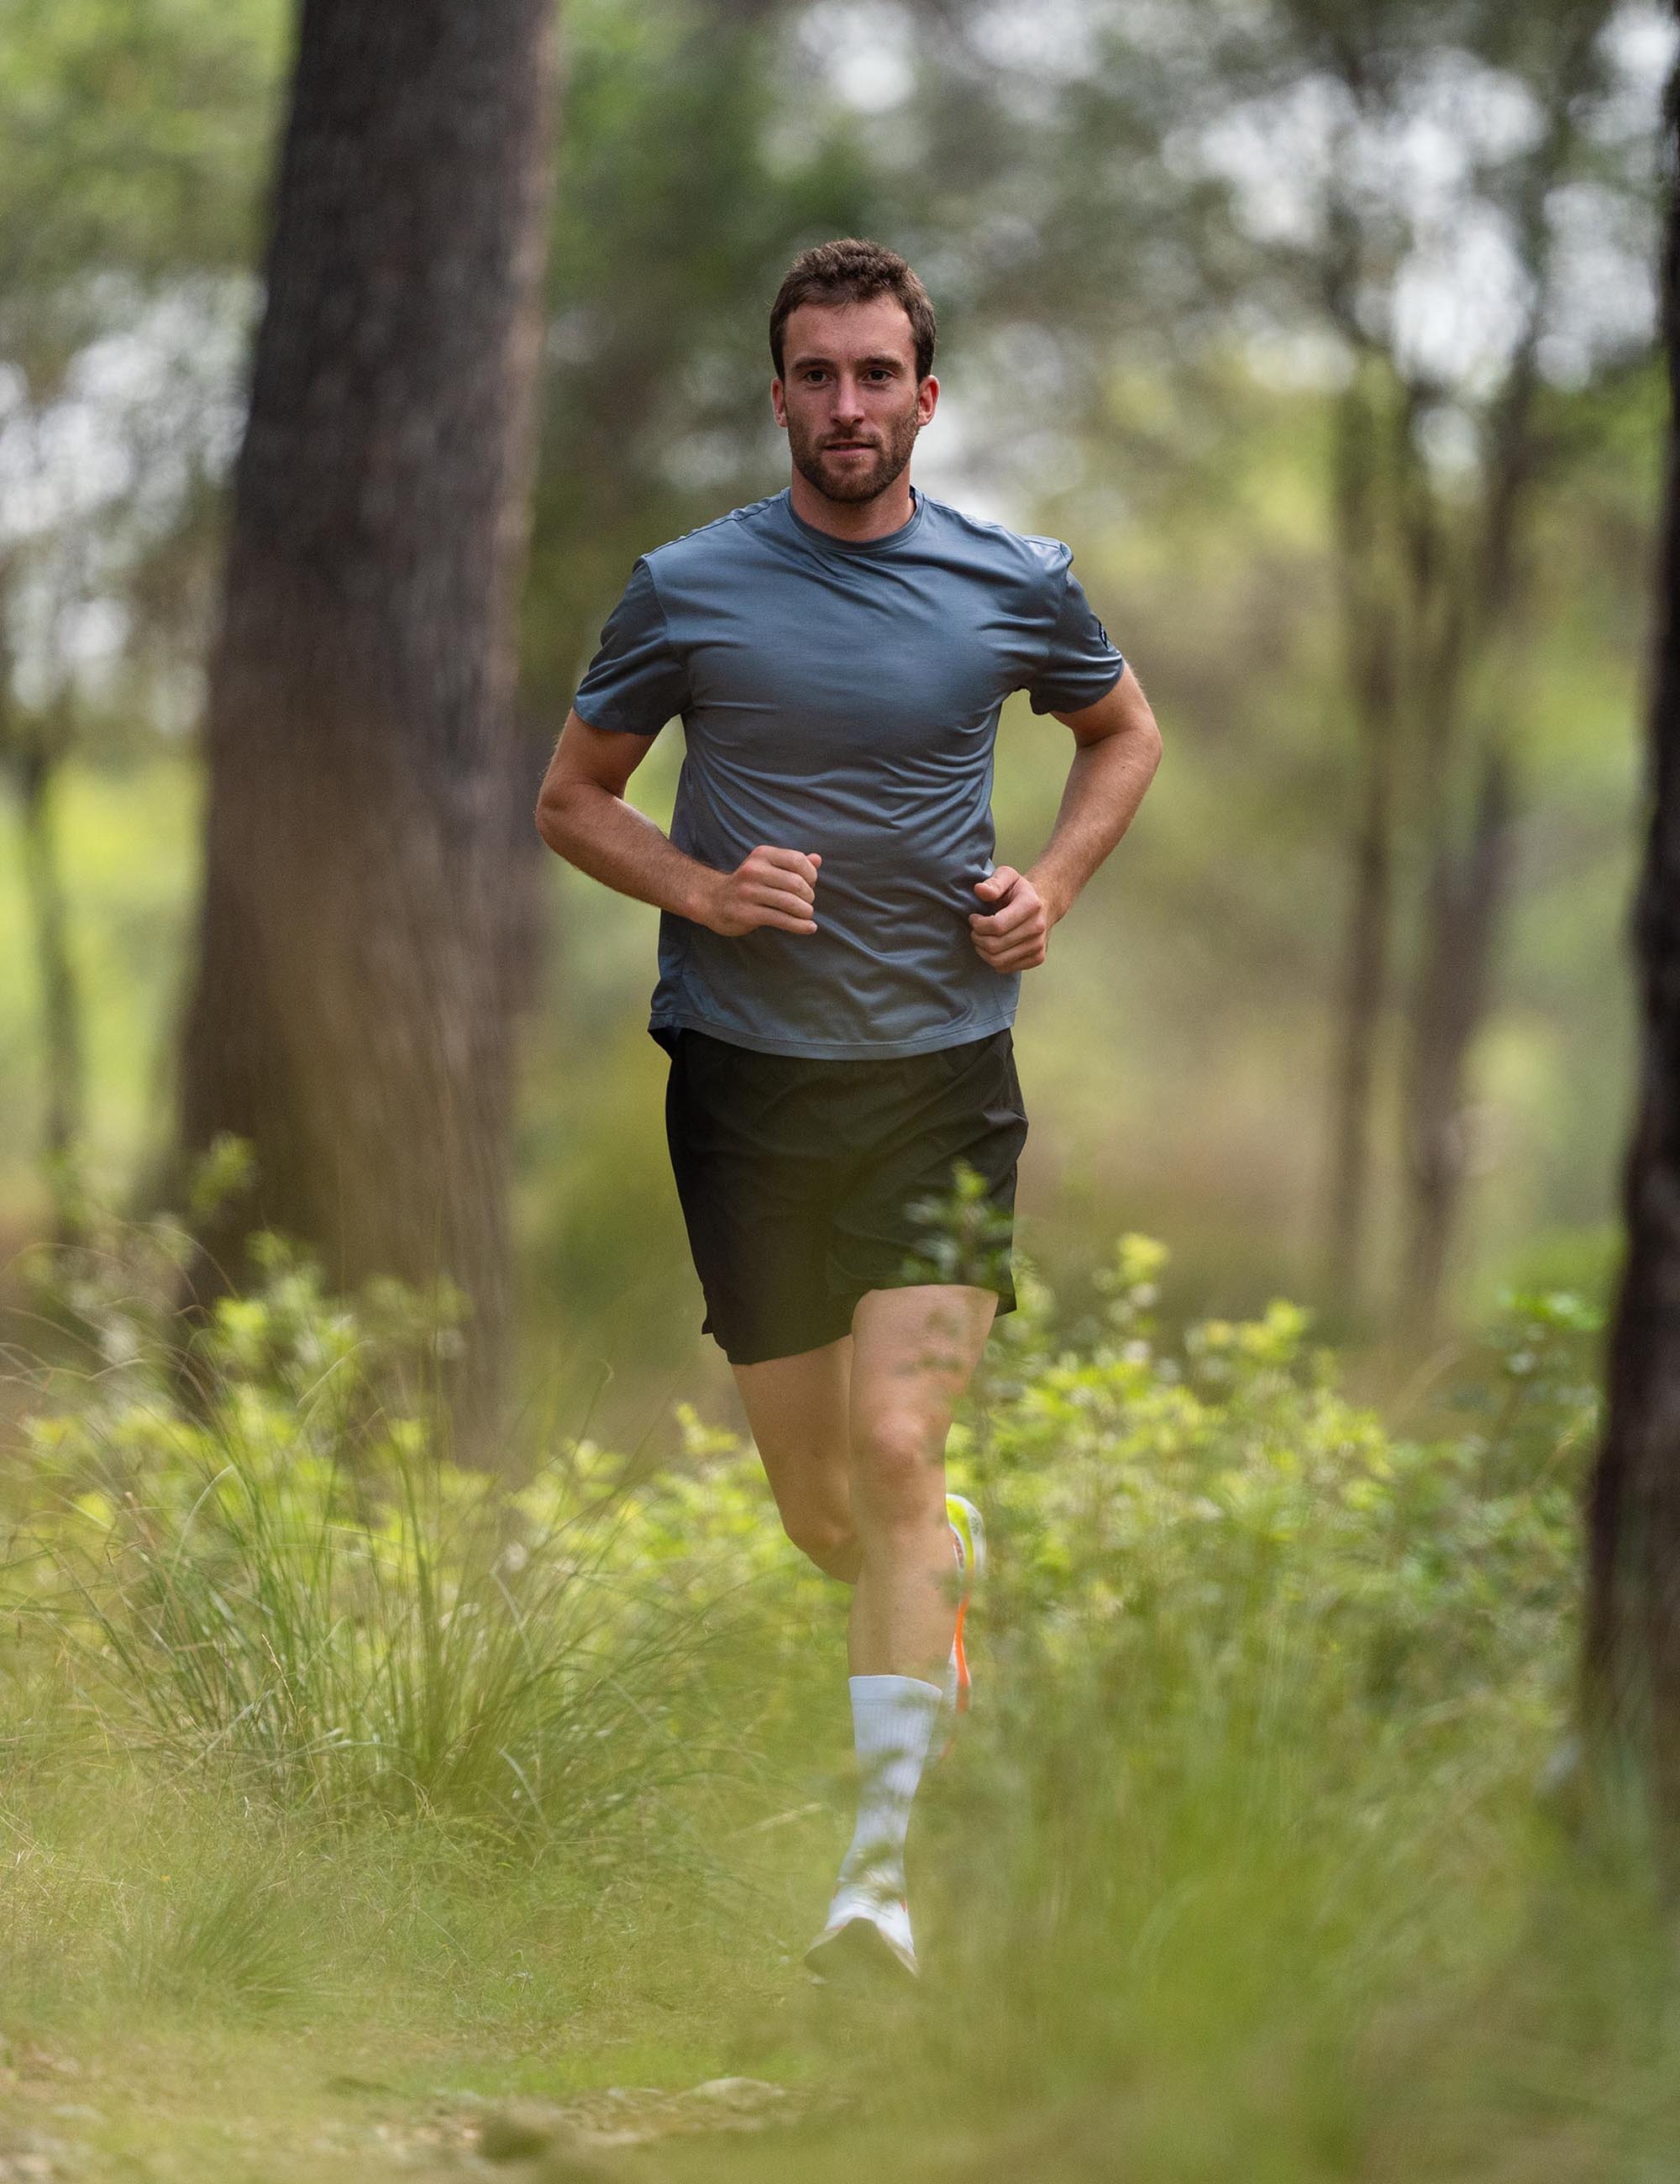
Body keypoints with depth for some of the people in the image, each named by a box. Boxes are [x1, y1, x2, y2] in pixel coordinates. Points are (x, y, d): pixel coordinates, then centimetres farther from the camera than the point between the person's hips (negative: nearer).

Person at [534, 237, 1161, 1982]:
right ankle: (959, 1565, 43)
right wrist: (704, 889, -9)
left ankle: (879, 1866, -17)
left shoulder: (1017, 586, 3)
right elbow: (573, 800, 10)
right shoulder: (685, 590, 0)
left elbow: (1125, 731, 22)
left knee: (891, 1451, -17)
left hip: (942, 1072, -1)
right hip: (744, 1080, 1)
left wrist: (1052, 884, 4)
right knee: (820, 1511, 6)